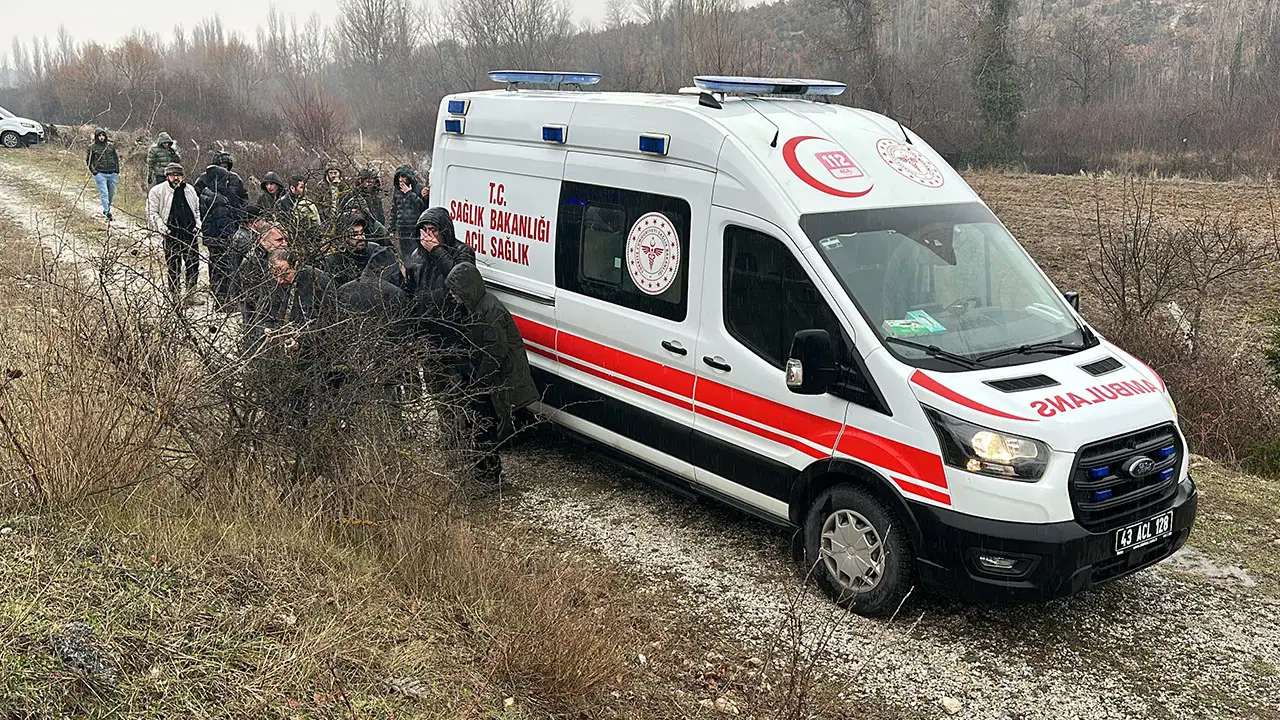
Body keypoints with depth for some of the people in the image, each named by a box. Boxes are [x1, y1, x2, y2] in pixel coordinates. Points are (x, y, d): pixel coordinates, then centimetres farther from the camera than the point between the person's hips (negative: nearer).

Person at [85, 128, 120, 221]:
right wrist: (93, 171, -3)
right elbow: (87, 160, 7)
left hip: (112, 174, 4)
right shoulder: (92, 147, 0)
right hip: (100, 174, -4)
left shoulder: (111, 145, 8)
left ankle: (107, 209, 29)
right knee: (104, 193, -12)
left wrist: (117, 171, 11)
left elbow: (116, 159, 17)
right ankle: (107, 213, -15)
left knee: (111, 194, 10)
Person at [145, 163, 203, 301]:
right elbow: (152, 213, -1)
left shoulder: (190, 190, 14)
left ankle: (191, 294, 16)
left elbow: (197, 209, 24)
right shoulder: (157, 191, 1)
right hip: (171, 235, -4)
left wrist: (197, 225, 10)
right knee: (174, 267, 2)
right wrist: (161, 227, -14)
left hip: (190, 233, 4)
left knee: (194, 265, 3)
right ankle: (175, 295, 12)